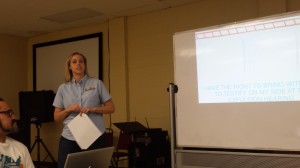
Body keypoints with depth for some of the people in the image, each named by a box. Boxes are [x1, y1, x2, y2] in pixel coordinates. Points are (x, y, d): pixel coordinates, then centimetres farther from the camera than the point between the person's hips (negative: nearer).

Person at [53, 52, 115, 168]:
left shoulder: (97, 84, 4)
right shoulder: (63, 88, 9)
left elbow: (111, 108, 4)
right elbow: (56, 118, 11)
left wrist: (93, 109, -11)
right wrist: (69, 110, -8)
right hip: (69, 138, 1)